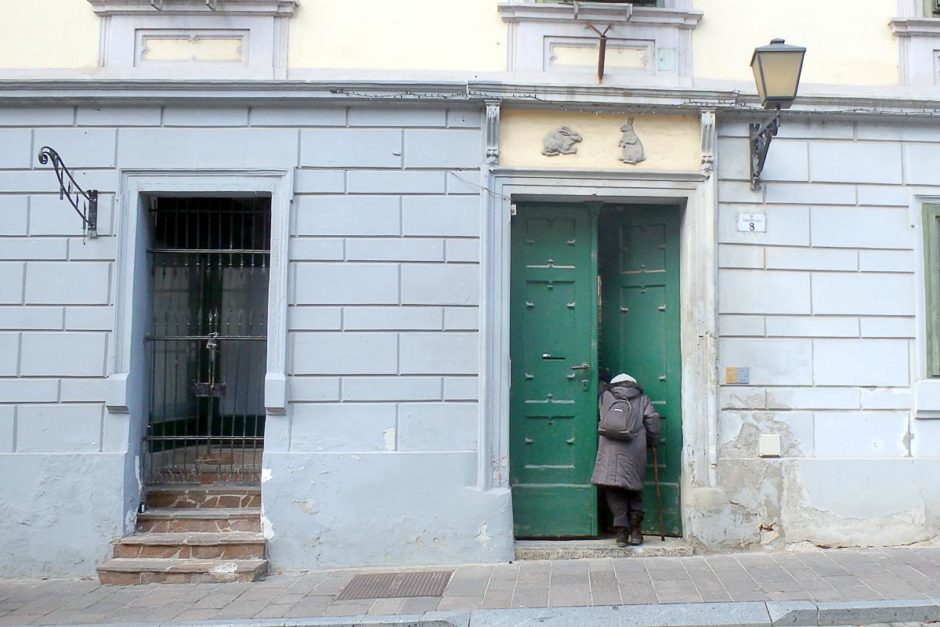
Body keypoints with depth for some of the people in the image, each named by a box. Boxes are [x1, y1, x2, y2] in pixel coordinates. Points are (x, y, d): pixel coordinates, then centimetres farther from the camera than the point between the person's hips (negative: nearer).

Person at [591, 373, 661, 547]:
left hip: (610, 449, -1)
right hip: (635, 450, 1)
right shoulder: (641, 398, 15)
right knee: (634, 489, 14)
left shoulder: (605, 395, 16)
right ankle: (635, 529, 7)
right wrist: (652, 442, 17)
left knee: (615, 492, 4)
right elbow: (653, 419, 7)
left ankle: (622, 532, 0)